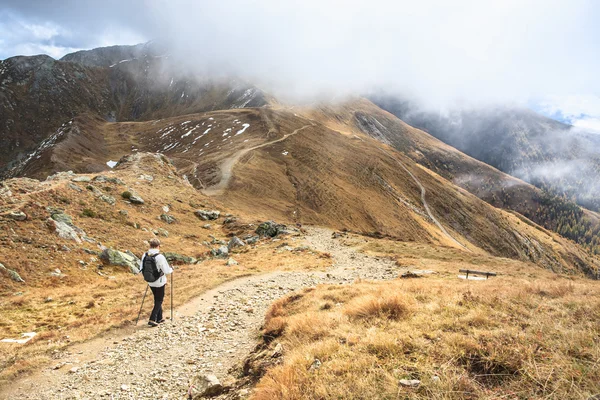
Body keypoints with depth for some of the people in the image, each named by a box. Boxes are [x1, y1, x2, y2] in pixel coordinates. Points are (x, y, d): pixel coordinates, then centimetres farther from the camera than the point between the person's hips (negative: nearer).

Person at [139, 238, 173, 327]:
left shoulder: (145, 255, -6)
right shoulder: (160, 257, -23)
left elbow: (141, 269, 2)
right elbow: (167, 271, -19)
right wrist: (171, 269, 3)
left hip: (150, 282, 6)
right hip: (160, 282, -6)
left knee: (157, 299, 21)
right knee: (159, 300, 10)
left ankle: (159, 318, 30)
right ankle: (152, 320, 4)